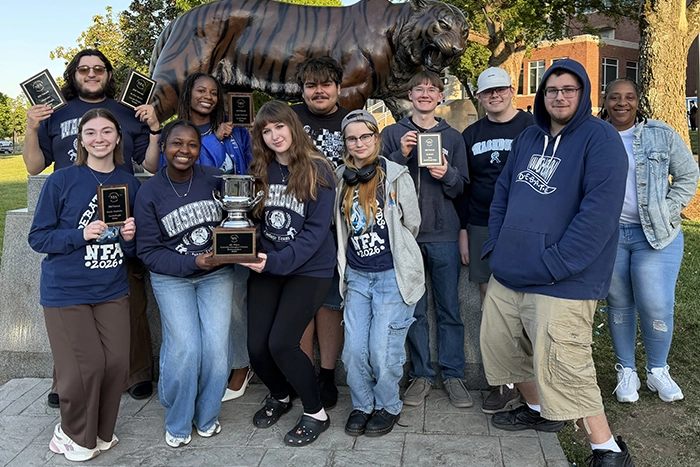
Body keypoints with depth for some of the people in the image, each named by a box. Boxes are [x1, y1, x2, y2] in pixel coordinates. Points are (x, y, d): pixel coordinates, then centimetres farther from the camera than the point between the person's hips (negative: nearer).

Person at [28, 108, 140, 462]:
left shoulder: (129, 184, 6)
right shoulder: (62, 181, -6)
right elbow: (38, 237, -5)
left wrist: (129, 237, -9)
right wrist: (81, 235, -20)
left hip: (112, 291, 4)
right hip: (66, 291, -3)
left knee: (116, 364, 1)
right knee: (84, 368, -6)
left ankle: (101, 433, 26)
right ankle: (75, 437, 22)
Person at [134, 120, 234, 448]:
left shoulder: (215, 179, -4)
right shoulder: (149, 193, -6)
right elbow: (148, 251, -6)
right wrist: (192, 262, -18)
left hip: (216, 274, 1)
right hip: (172, 277, -1)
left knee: (217, 347, -9)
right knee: (184, 349, -12)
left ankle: (207, 417, 17)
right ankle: (178, 423, 13)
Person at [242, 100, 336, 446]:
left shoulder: (317, 170, -9)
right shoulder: (260, 171, 6)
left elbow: (317, 230, -14)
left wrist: (277, 261, -23)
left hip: (309, 269, -5)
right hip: (266, 267, 5)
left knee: (281, 343, -14)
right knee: (256, 345, -1)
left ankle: (316, 413, 11)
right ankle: (280, 395, 33)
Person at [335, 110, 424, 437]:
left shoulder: (396, 175, -6)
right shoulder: (341, 178, 8)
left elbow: (412, 224, 2)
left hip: (393, 274, -4)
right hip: (357, 275, 4)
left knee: (383, 349, -3)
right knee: (354, 348, 1)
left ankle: (388, 407, 21)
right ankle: (362, 406, 25)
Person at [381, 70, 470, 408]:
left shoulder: (453, 137, 11)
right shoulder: (392, 134, 8)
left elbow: (461, 187, 9)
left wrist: (447, 175, -12)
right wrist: (400, 156, -13)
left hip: (443, 235, 1)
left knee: (449, 308, 4)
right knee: (414, 310, 6)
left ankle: (453, 374, 15)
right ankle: (421, 374, 17)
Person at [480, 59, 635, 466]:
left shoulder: (601, 139, -9)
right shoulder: (529, 138, 13)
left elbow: (600, 211, -18)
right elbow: (503, 192, 19)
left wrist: (556, 264, -20)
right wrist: (496, 244, 7)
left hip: (562, 281, -8)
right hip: (508, 273, 8)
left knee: (560, 366, -9)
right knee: (499, 343, 17)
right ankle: (539, 410, 40)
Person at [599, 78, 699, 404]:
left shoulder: (661, 135, 3)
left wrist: (668, 213, -4)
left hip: (656, 234, -1)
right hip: (608, 234, 1)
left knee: (656, 305, -7)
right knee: (618, 304, 8)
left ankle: (658, 371, 15)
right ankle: (626, 371, 23)